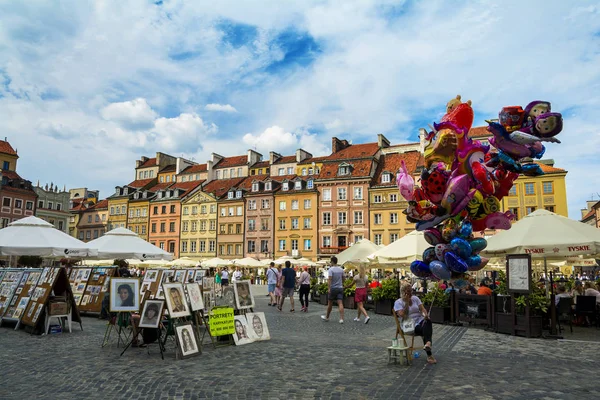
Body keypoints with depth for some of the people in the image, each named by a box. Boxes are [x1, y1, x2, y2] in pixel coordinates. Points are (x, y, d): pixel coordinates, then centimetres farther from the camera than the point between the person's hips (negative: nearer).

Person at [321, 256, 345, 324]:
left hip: (333, 288, -4)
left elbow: (329, 279, -21)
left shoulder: (331, 269, -11)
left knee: (330, 304, 10)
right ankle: (341, 319, -13)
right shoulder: (341, 269, 7)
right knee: (340, 303, -3)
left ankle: (327, 317, 25)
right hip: (340, 288, 4)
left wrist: (328, 288, -25)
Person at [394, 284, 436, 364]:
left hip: (421, 321, 4)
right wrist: (407, 302, -13)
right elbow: (402, 315, -14)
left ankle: (428, 343, -55)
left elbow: (422, 309, 4)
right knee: (425, 329, -32)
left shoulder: (415, 298, 15)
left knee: (428, 321, -34)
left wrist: (426, 314, -19)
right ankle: (429, 355, -37)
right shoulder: (398, 302, 1)